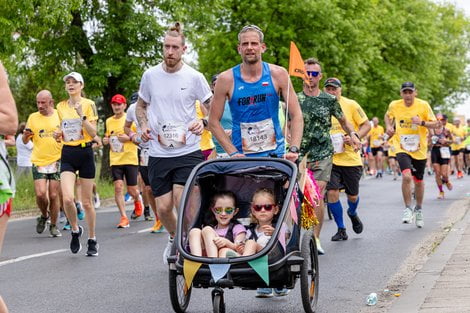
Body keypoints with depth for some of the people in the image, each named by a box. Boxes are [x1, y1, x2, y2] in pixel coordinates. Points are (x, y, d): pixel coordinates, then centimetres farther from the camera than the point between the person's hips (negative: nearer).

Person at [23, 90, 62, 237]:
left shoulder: (60, 116, 2)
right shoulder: (33, 117, 3)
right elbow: (25, 141, 6)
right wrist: (26, 135, -16)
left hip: (56, 161, 0)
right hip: (38, 162, 0)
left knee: (54, 195, 0)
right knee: (40, 194, -12)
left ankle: (53, 225, 17)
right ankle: (44, 216, 18)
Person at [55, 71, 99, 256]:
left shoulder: (88, 105, -3)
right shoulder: (61, 107, 10)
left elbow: (93, 133, -10)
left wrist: (82, 116, -21)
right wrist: (58, 135, 0)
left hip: (85, 152, -3)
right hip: (67, 154, 3)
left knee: (87, 202, 4)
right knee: (67, 198, -16)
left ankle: (92, 240, 19)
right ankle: (75, 230, 10)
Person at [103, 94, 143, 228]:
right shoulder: (109, 121, 10)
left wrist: (129, 137, -19)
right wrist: (105, 140, 2)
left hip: (130, 159, -3)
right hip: (115, 160, 3)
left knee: (132, 190, 1)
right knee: (118, 187, -11)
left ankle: (137, 201, 38)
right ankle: (124, 217, -7)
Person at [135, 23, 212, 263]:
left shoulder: (194, 77, -3)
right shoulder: (150, 75, 4)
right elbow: (140, 106, 19)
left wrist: (203, 122, -16)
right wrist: (143, 125, -1)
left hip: (188, 151, -3)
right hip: (158, 153, 3)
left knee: (183, 202, -14)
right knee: (163, 207, 4)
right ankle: (174, 237, 35)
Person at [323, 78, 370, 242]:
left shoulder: (351, 105, -3)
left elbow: (366, 125, -1)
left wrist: (355, 137, -18)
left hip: (351, 158, -1)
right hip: (330, 158, 1)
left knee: (352, 195, 10)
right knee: (332, 192, -12)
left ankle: (352, 213, 46)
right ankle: (341, 229, 3)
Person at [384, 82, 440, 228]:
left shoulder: (423, 105, -10)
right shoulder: (394, 105, -5)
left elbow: (435, 124, -6)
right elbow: (388, 116, 17)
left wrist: (422, 122, -24)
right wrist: (389, 127, -2)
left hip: (420, 150, 1)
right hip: (403, 149, -1)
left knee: (418, 181, 13)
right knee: (406, 176, -24)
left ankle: (418, 209, 37)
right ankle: (408, 209, -7)